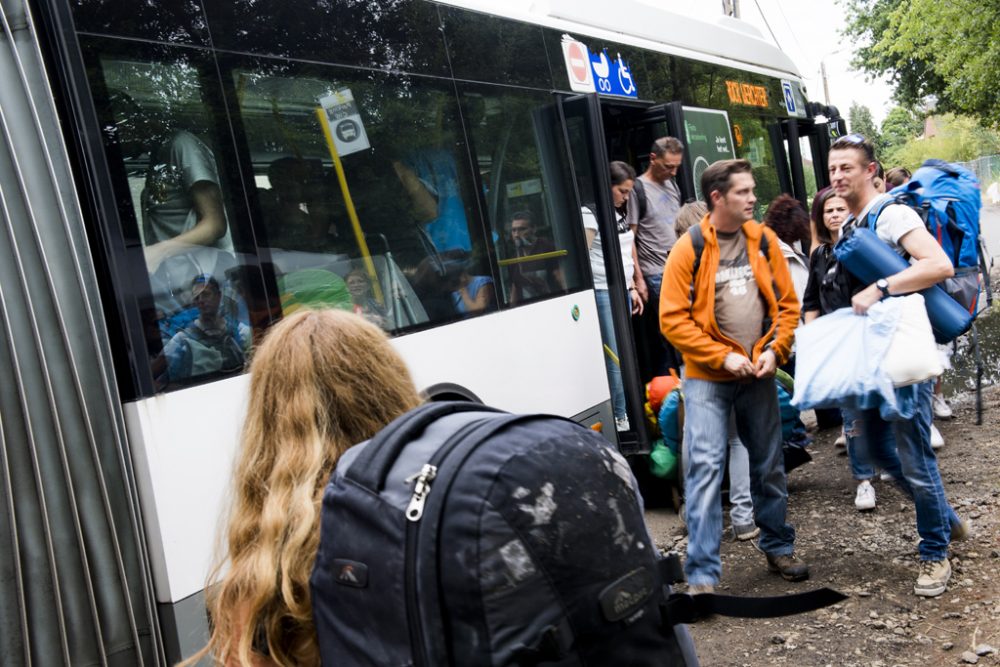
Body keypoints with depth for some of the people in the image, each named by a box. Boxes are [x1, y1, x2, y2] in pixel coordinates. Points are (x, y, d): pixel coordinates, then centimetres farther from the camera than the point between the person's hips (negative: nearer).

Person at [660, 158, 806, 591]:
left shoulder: (764, 241, 3)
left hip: (758, 376, 4)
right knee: (705, 467, -10)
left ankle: (778, 547, 35)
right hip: (707, 378, -4)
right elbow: (673, 319, -12)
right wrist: (723, 358, -15)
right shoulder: (689, 250, -10)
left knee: (769, 466, 15)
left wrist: (775, 350, -6)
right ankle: (702, 573, -4)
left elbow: (786, 302, 8)